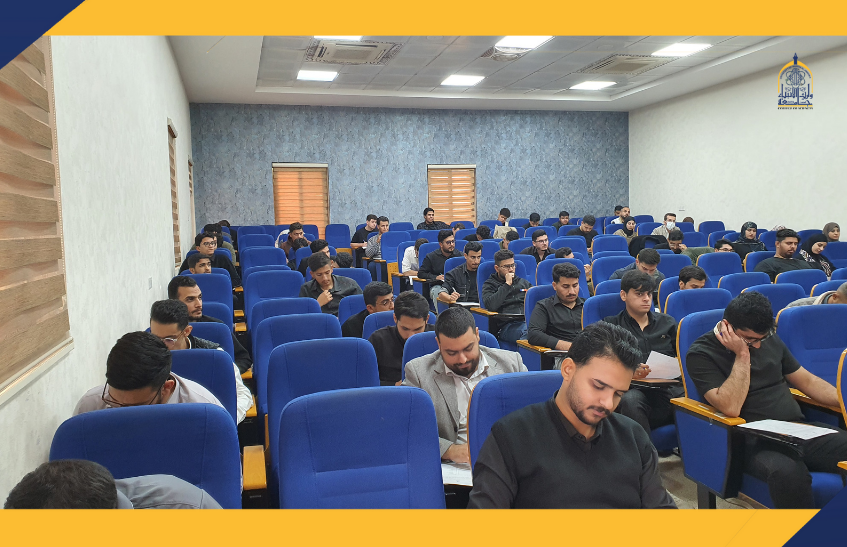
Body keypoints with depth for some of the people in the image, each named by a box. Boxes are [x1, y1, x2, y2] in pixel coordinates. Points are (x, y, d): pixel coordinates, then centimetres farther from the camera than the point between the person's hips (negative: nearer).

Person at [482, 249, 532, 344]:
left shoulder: (523, 282, 30)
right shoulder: (489, 285, 15)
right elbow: (491, 306, -6)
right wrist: (507, 284, 0)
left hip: (529, 320, 4)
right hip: (507, 324, -4)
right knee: (528, 332, -40)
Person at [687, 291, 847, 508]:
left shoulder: (769, 339, 14)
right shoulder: (701, 354, -6)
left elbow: (808, 381, 22)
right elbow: (731, 408, -18)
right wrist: (742, 355, -14)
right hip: (753, 442, -6)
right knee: (788, 472, -39)